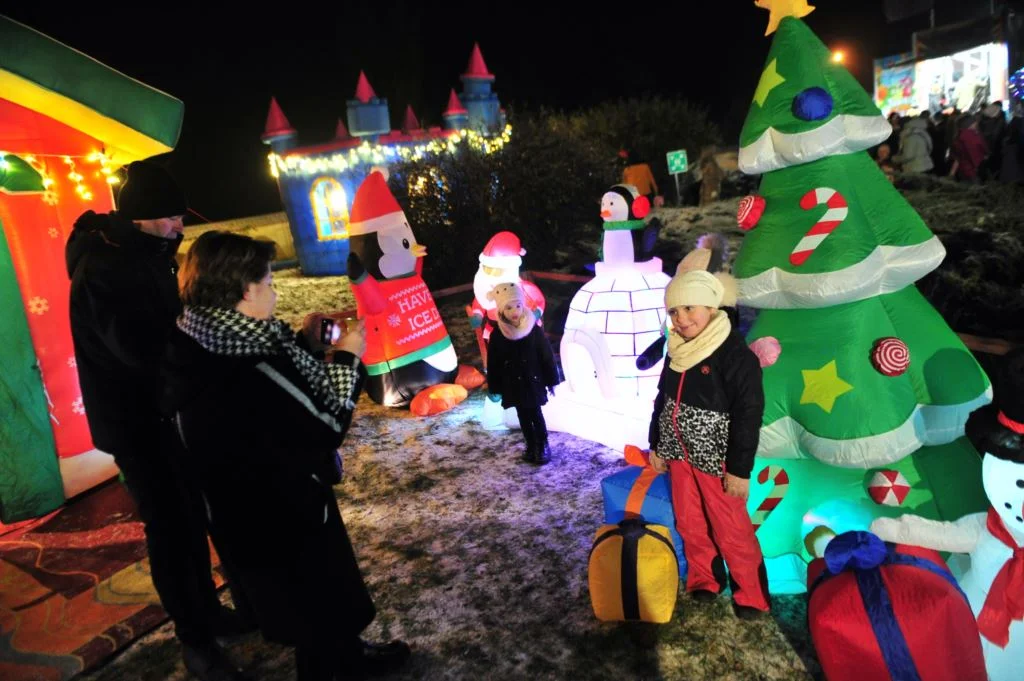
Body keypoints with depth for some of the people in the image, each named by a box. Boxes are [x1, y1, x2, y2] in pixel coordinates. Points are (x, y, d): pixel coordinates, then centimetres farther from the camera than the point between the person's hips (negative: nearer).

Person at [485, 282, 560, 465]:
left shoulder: (534, 330, -12)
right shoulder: (497, 335, -8)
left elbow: (547, 356, -5)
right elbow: (493, 363, -1)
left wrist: (551, 381, -1)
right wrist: (494, 388, 2)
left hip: (533, 381, -2)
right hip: (513, 384, 2)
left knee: (536, 415, 3)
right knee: (523, 417, 13)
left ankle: (543, 446, 22)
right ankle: (531, 446, 29)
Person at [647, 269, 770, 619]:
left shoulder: (735, 353, -17)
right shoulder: (677, 352, 4)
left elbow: (748, 415, -17)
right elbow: (662, 400, 14)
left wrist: (740, 469, -16)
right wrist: (656, 446, 16)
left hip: (716, 459, -6)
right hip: (679, 453, 7)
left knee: (731, 531, 5)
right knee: (689, 524, 18)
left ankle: (751, 596, 25)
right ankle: (704, 580, 38)